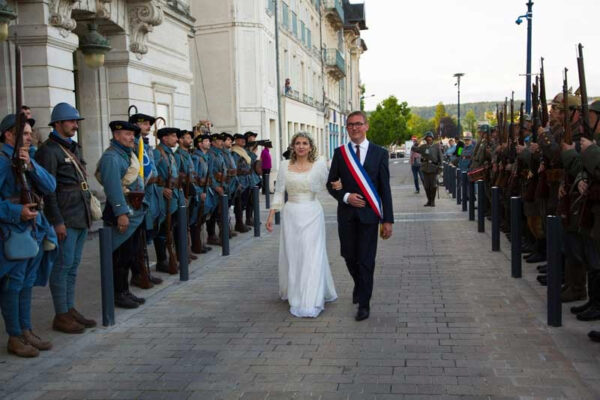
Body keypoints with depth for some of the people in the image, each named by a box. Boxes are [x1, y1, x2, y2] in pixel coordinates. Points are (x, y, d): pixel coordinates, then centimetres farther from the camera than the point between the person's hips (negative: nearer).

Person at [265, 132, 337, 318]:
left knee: (312, 255, -3)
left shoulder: (319, 164, -1)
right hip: (291, 214, 2)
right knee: (292, 255, 8)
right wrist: (271, 215, 2)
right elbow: (279, 192, 7)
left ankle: (311, 301, 1)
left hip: (312, 214, -2)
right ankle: (295, 294, 26)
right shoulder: (285, 165, 4)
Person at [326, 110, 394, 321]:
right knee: (349, 256, 11)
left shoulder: (380, 153, -1)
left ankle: (364, 303, 12)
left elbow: (385, 188, -2)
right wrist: (346, 197, -12)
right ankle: (359, 285, 41)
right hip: (347, 214, 2)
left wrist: (388, 220, -6)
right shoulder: (339, 153, 4)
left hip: (369, 214, -2)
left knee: (366, 259, -1)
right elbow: (331, 184, 8)